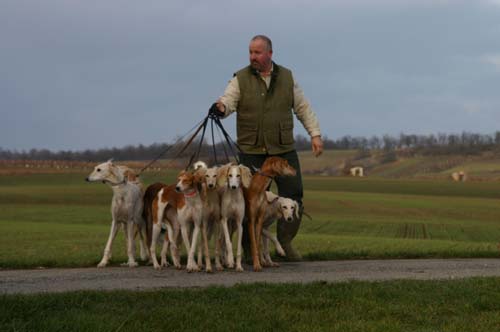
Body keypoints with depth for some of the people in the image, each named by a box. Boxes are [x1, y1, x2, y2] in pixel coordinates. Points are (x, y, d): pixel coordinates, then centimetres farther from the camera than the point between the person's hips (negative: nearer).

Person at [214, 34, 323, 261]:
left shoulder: (286, 78, 8)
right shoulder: (241, 79, 1)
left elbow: (303, 108, 12)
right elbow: (228, 102, -10)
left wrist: (315, 134, 5)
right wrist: (221, 108, -35)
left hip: (284, 150, 2)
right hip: (252, 151, -2)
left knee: (293, 195, 0)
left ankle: (285, 242, 15)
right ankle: (246, 247, 6)